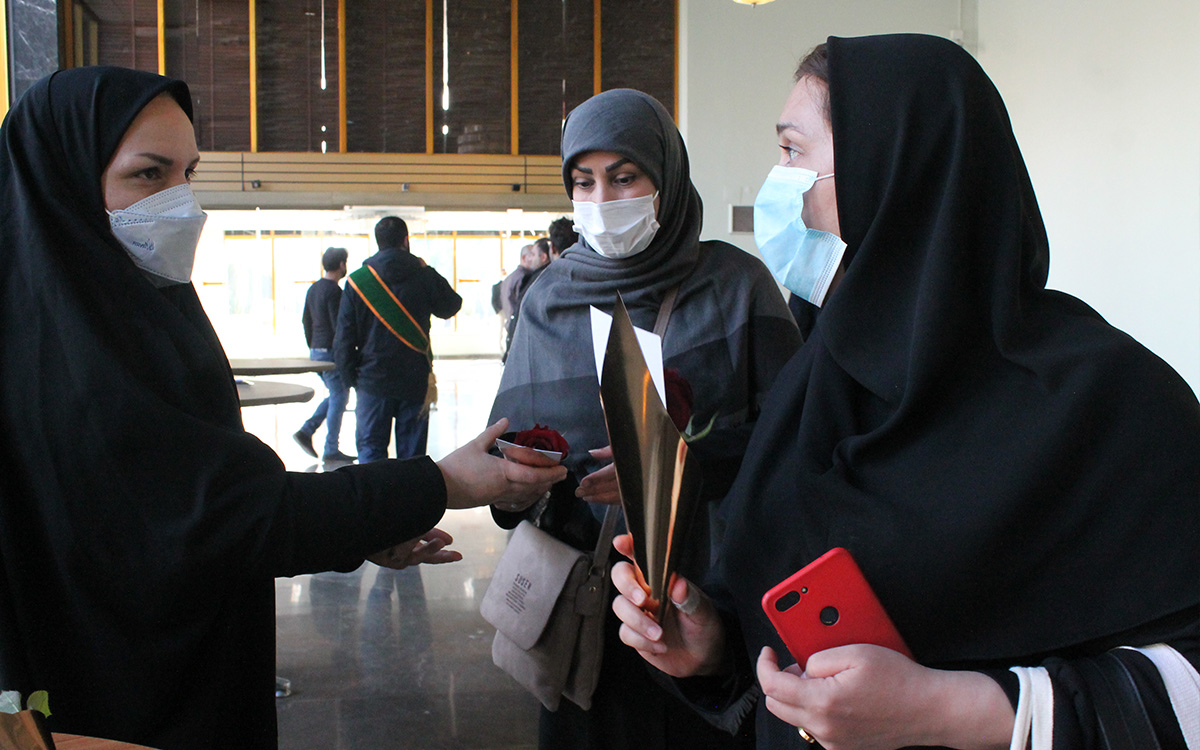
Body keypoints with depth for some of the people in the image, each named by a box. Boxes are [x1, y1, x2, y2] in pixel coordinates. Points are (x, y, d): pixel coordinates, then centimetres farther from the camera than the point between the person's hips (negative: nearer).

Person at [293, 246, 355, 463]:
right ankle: (331, 451, 2)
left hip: (316, 350, 9)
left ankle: (306, 431, 11)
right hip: (331, 351, -9)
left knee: (336, 395, 19)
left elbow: (306, 320, 18)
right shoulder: (334, 291, -16)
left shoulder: (313, 288, 12)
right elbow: (339, 325, -19)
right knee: (339, 396, -1)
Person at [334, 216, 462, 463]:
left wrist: (351, 377, 7)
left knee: (370, 447, 6)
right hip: (415, 379, 0)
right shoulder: (425, 276, -5)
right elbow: (451, 306, 13)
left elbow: (344, 337, -2)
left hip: (373, 380, 0)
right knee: (411, 453, 8)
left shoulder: (357, 281, -2)